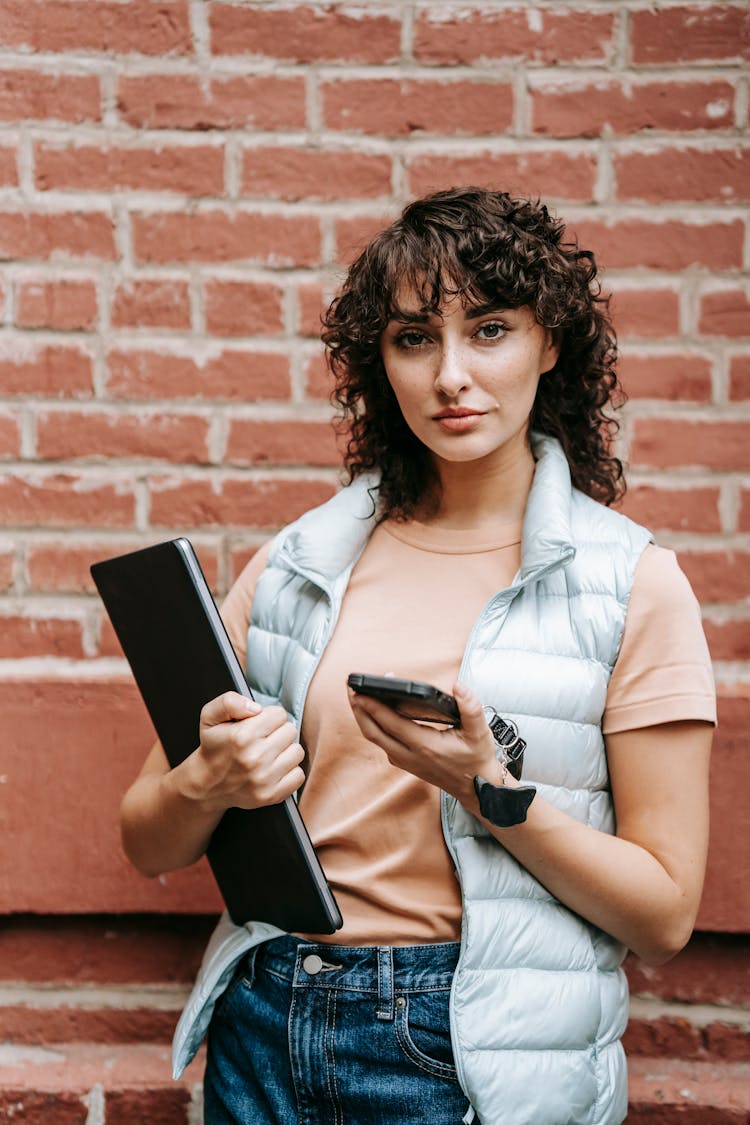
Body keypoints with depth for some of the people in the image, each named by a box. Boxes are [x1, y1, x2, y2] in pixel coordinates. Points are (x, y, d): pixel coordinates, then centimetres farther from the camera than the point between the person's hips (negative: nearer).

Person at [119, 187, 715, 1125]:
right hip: (266, 1035, 3)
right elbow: (149, 843, 4)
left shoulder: (629, 582, -7)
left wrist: (490, 789, -21)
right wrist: (210, 784, -17)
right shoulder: (298, 564, 2)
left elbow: (666, 913, -8)